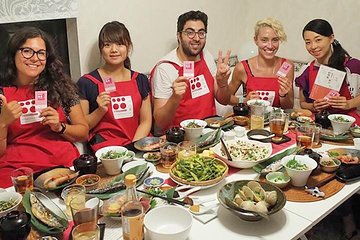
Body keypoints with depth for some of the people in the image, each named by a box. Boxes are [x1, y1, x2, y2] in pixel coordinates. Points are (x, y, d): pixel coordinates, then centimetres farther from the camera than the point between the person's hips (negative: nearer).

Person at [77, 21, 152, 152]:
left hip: (138, 144, 3)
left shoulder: (140, 80, 13)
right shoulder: (86, 82, 3)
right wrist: (100, 111, -11)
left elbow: (146, 121, 9)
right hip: (106, 147, -3)